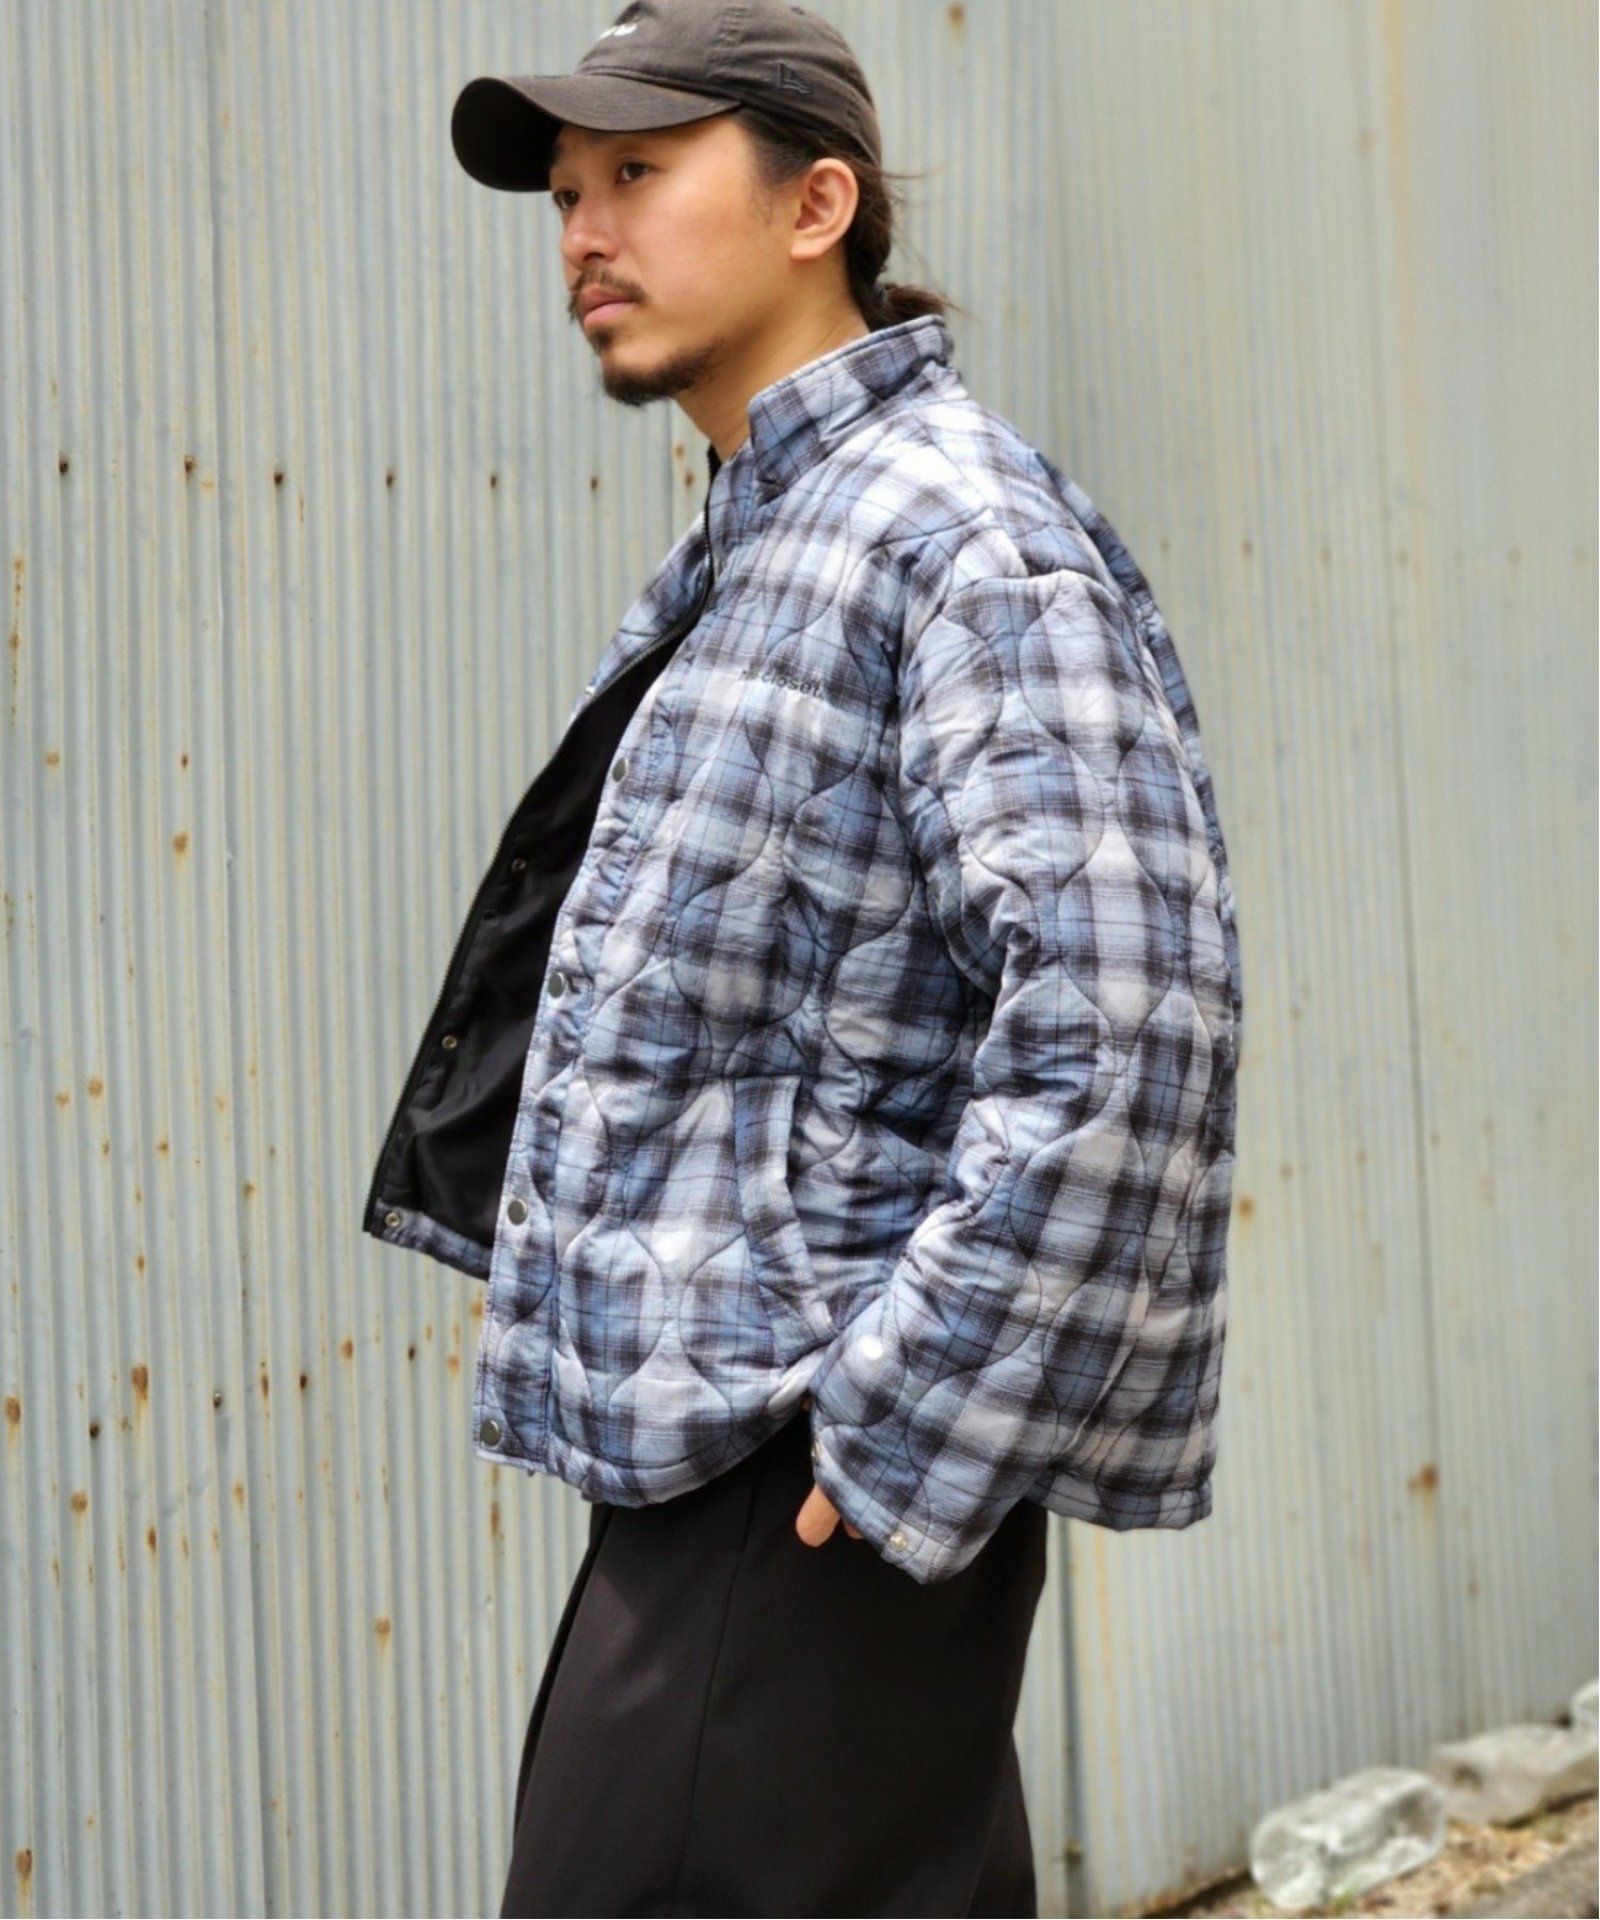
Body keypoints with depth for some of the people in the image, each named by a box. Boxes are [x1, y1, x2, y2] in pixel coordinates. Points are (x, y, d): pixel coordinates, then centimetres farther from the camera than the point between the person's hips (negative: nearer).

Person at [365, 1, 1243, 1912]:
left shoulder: (968, 540, -13)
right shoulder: (742, 555, 17)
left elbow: (1124, 1037, -23)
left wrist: (893, 1443, -22)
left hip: (802, 1492, -9)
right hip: (699, 1466, 9)